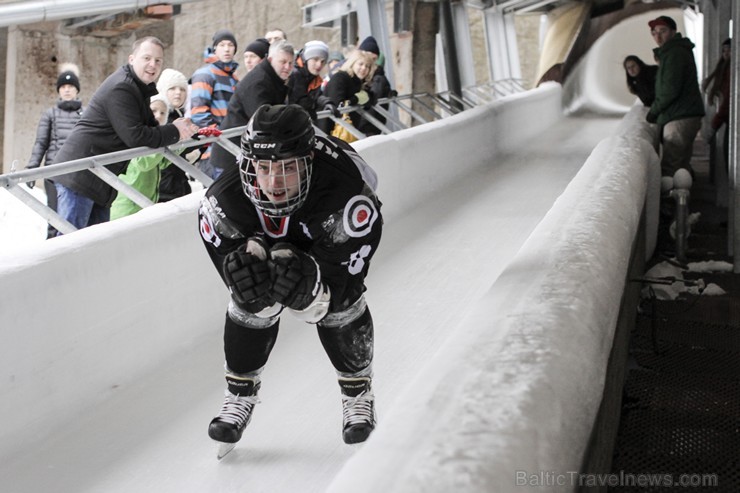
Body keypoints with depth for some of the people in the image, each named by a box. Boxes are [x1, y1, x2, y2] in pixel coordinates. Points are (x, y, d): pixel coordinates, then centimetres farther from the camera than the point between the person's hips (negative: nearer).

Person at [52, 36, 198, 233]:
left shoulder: (138, 88, 16)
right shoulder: (121, 89, -18)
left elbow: (149, 127, 15)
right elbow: (135, 137, -23)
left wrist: (177, 127, -4)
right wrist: (174, 132, -14)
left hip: (99, 179, 11)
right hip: (80, 174, -11)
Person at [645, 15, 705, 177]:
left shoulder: (674, 53, -12)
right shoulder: (680, 50, 22)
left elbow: (671, 90, -18)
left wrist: (653, 110, -8)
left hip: (680, 119, -11)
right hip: (686, 117, 11)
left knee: (669, 169, -14)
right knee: (681, 166, 15)